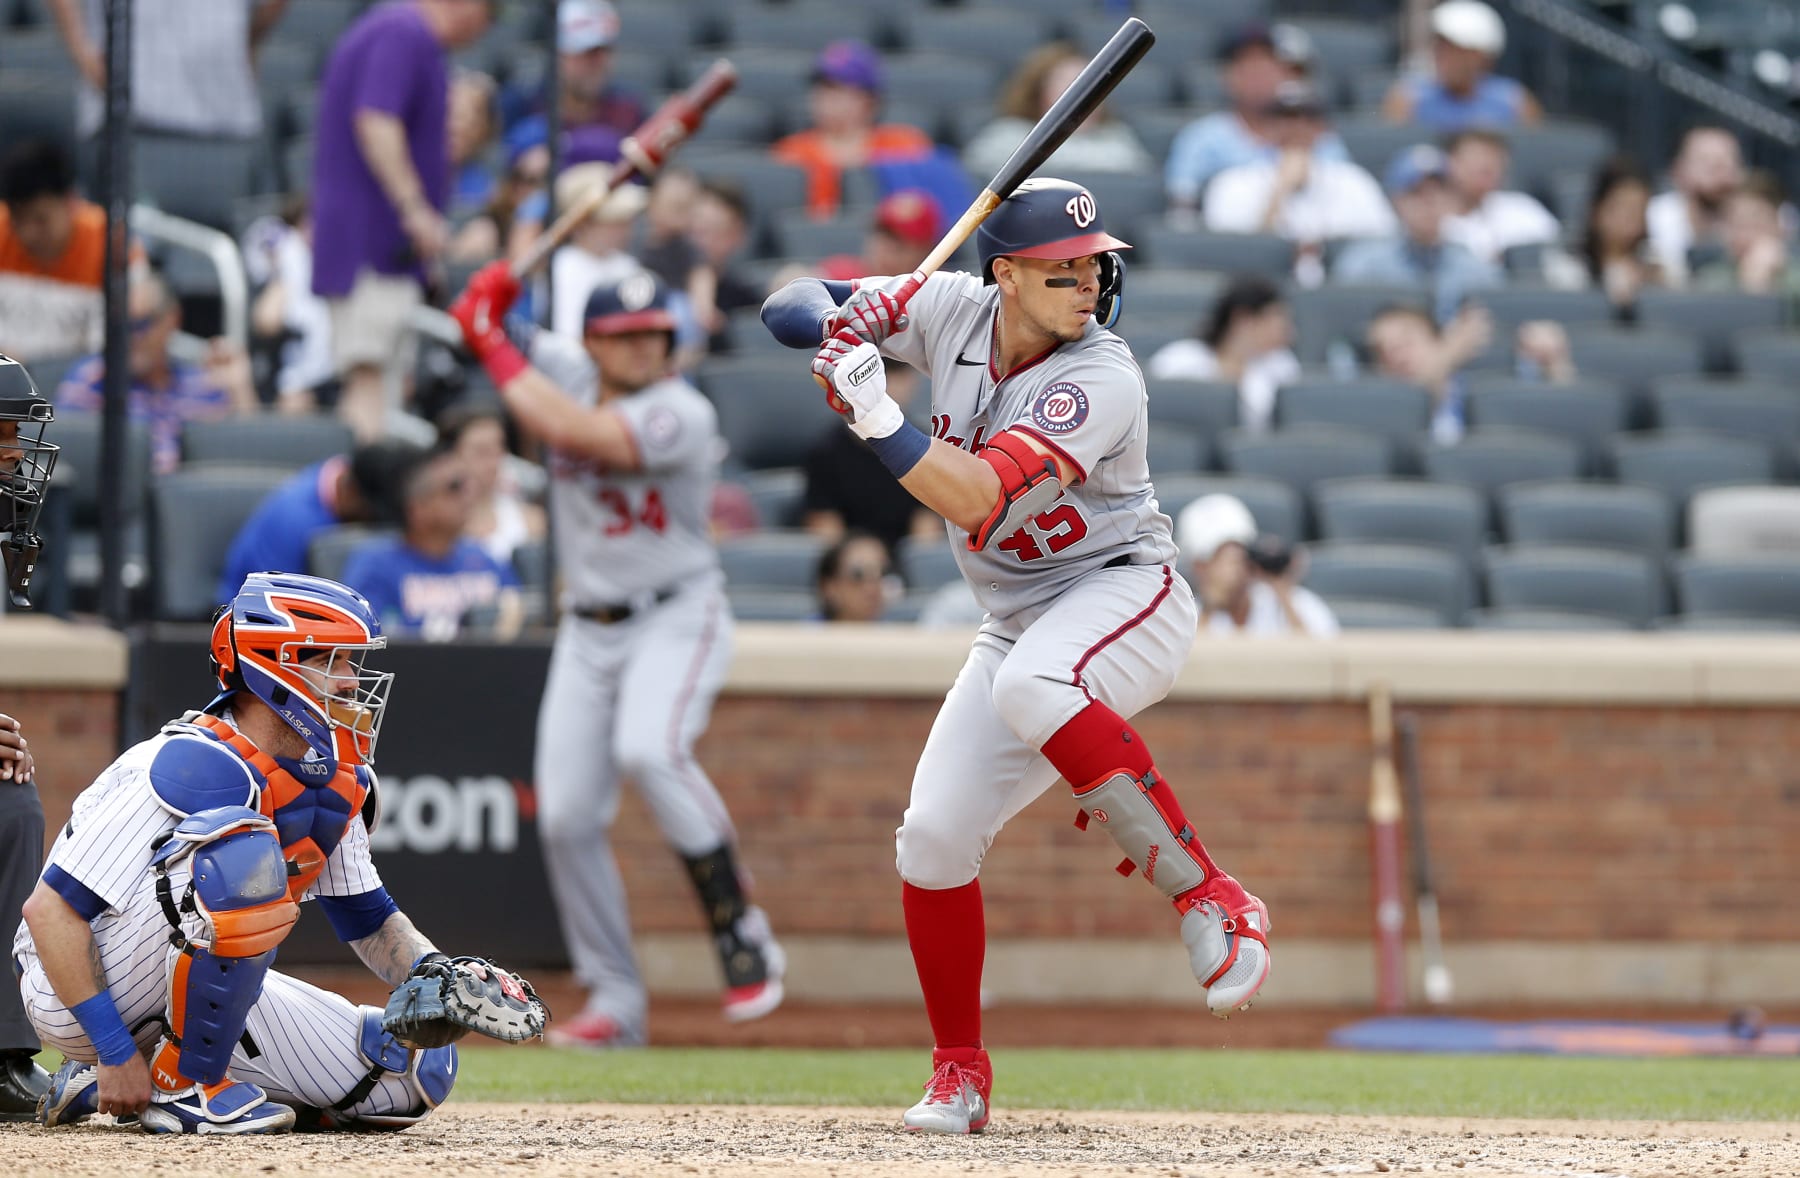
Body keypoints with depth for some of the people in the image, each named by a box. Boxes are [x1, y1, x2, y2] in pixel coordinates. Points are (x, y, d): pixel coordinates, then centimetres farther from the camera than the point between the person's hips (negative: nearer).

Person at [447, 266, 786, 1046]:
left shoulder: (681, 414, -19)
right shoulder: (568, 372, 1)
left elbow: (572, 431, -32)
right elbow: (476, 317, 9)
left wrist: (496, 348, -21)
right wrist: (487, 301, -16)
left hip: (676, 618, -6)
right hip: (588, 629, 6)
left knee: (649, 750, -33)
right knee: (566, 818, -3)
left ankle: (742, 935, -21)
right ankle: (614, 1003, 9)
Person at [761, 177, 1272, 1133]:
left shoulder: (1100, 381, -23)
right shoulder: (955, 311, -5)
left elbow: (978, 500, -31)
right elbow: (796, 304, -1)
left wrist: (875, 416, -38)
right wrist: (840, 332, -23)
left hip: (1124, 593, -6)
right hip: (1019, 619, 6)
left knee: (1032, 687, -39)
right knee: (933, 836, -5)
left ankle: (1209, 901, -33)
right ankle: (959, 1072, 13)